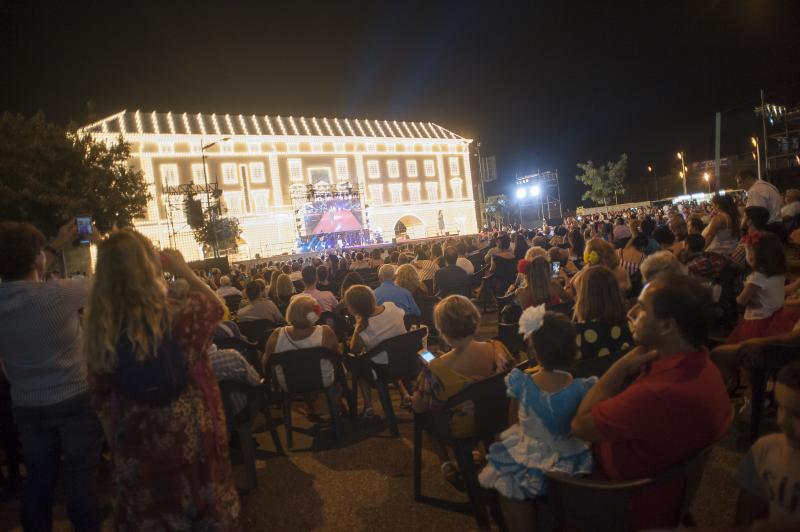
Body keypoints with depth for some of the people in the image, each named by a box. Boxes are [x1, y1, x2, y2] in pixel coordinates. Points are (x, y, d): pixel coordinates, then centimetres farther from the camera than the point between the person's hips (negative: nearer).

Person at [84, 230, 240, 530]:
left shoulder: (99, 326, -10)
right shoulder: (175, 314, -21)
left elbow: (101, 395, 1)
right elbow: (216, 305, 2)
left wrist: (116, 430, 15)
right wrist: (184, 271, 8)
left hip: (135, 439, 3)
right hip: (189, 433, -3)